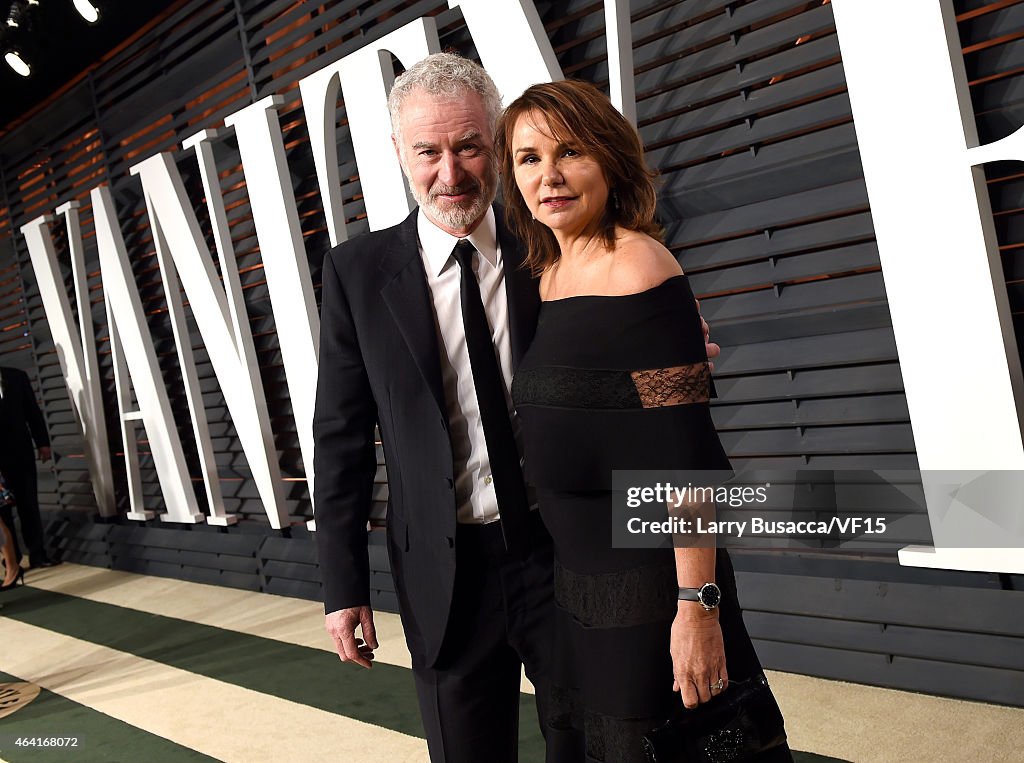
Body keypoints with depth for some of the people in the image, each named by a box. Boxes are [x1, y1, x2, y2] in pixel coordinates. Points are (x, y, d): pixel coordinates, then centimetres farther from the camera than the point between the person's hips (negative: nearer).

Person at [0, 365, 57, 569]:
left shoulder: (17, 376, 4)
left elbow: (33, 411, 6)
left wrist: (42, 442, 2)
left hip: (21, 451, 2)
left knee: (29, 504, 7)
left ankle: (37, 554, 12)